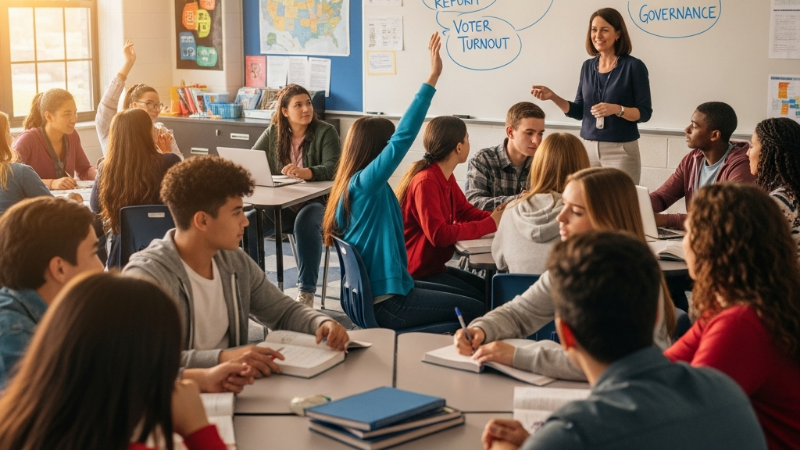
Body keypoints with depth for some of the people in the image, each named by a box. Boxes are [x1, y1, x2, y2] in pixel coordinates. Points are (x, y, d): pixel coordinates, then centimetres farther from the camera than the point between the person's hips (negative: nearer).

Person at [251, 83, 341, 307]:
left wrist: (305, 172, -39)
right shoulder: (273, 133, 6)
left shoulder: (325, 132, -6)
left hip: (316, 202, -3)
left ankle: (306, 291, -29)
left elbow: (333, 168, -19)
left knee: (306, 223, -37)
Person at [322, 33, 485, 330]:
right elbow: (404, 137, -27)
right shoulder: (365, 183, -19)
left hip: (376, 292, 10)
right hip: (386, 303, -10)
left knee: (461, 295, 21)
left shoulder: (352, 186, 7)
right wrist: (432, 78, -26)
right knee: (476, 311, -3)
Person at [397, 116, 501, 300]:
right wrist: (490, 224, -24)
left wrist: (495, 217, -11)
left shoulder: (446, 178, 6)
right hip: (417, 275, -10)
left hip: (434, 267, 10)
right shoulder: (426, 182, -24)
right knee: (480, 304, -14)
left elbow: (465, 211, 9)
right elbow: (439, 234, -29)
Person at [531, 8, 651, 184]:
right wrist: (553, 97, -2)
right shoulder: (588, 66, 9)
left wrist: (616, 109, -23)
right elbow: (580, 111, 11)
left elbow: (645, 113, -7)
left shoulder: (633, 66, -6)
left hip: (621, 151, -4)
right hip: (588, 148, 5)